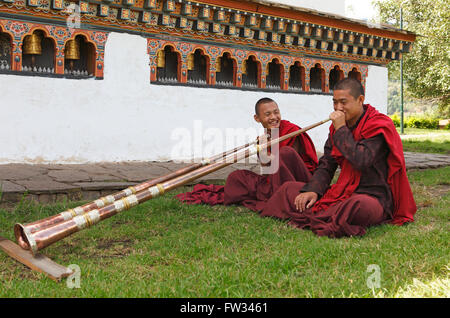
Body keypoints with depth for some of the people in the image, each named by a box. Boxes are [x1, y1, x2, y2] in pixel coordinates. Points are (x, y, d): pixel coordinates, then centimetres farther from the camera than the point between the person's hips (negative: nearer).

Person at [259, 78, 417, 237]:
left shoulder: (378, 125, -11)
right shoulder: (337, 126, 11)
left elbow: (361, 161, -26)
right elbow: (326, 164, 10)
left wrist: (341, 130, -18)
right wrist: (312, 190, -8)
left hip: (373, 196, -7)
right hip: (343, 192, 7)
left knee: (361, 205, -44)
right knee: (288, 188, 4)